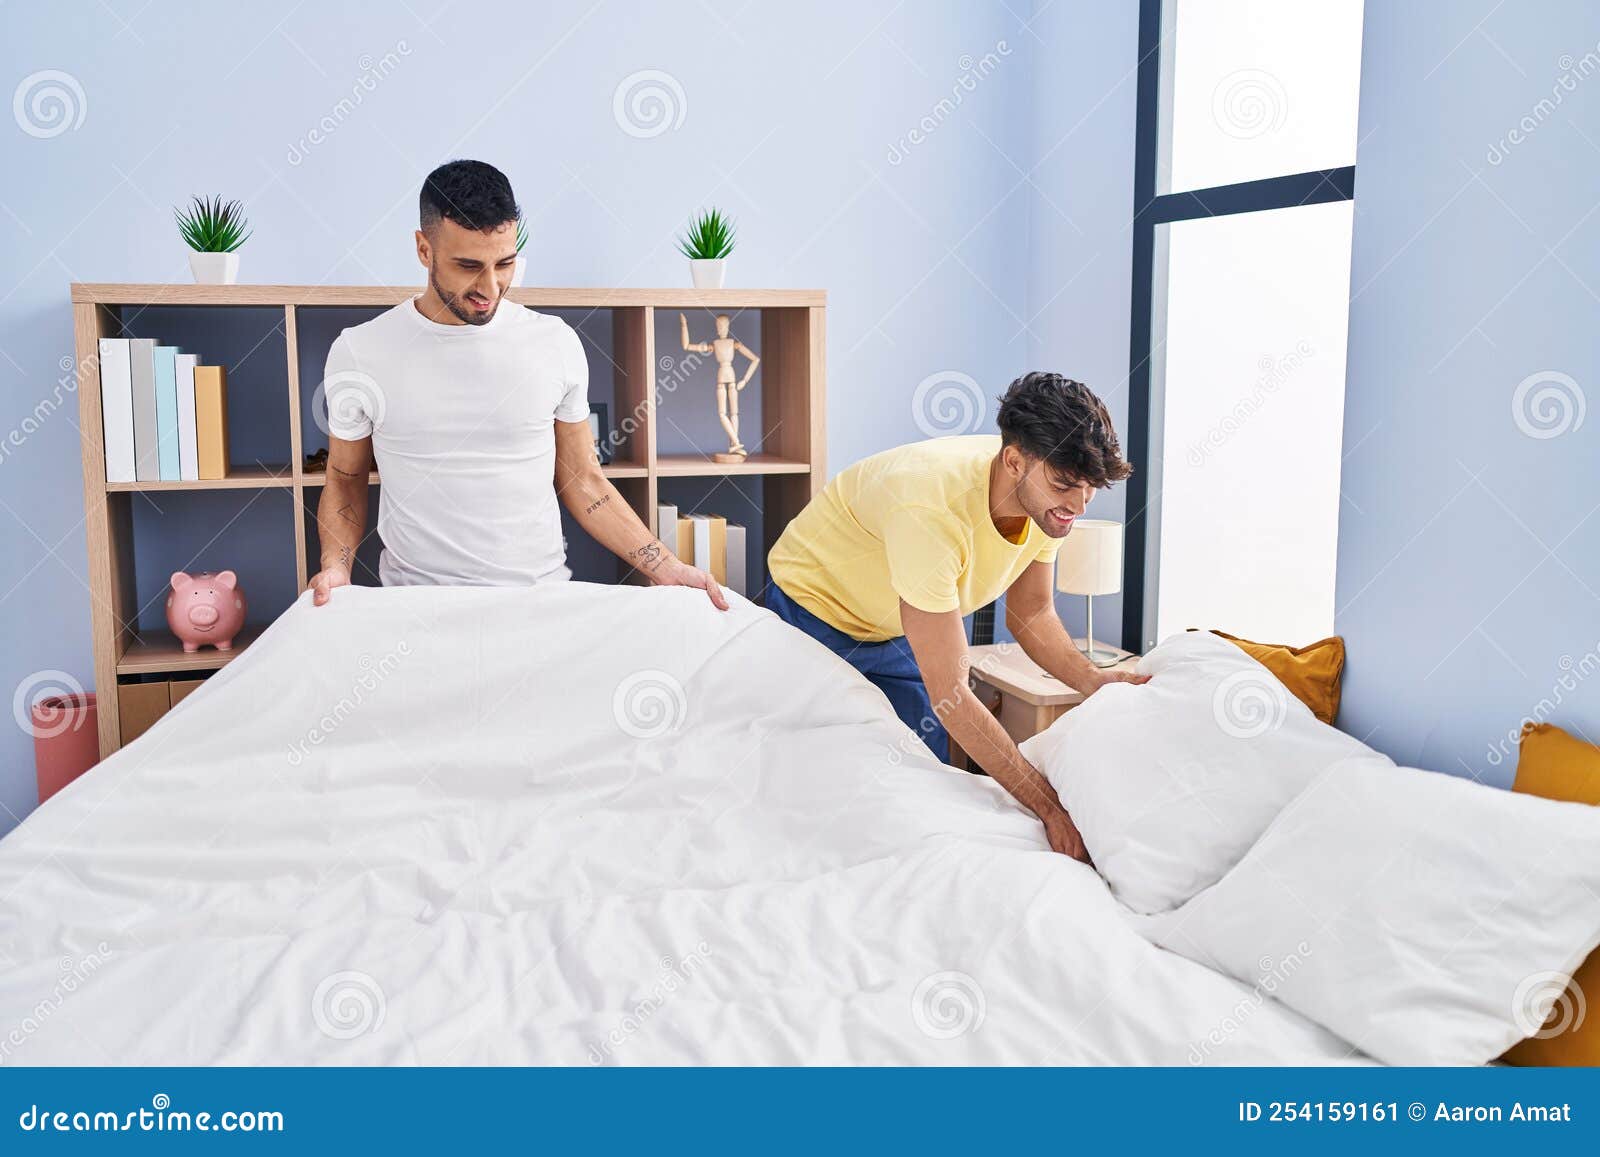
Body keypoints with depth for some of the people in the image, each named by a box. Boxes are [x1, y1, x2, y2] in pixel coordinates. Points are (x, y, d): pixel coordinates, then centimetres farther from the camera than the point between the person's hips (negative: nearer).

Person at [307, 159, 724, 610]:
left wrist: (666, 568, -1)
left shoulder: (556, 344, 1)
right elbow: (345, 480, 11)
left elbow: (583, 482, 7)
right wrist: (335, 566, -7)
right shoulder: (359, 352, -1)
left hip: (542, 597, 1)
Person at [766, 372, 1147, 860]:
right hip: (815, 606, -6)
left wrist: (1092, 680, -24)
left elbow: (1032, 614, -3)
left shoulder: (1046, 495, -20)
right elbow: (948, 690, -40)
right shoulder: (932, 507, -42)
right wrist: (1049, 805, -41)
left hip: (897, 630, 6)